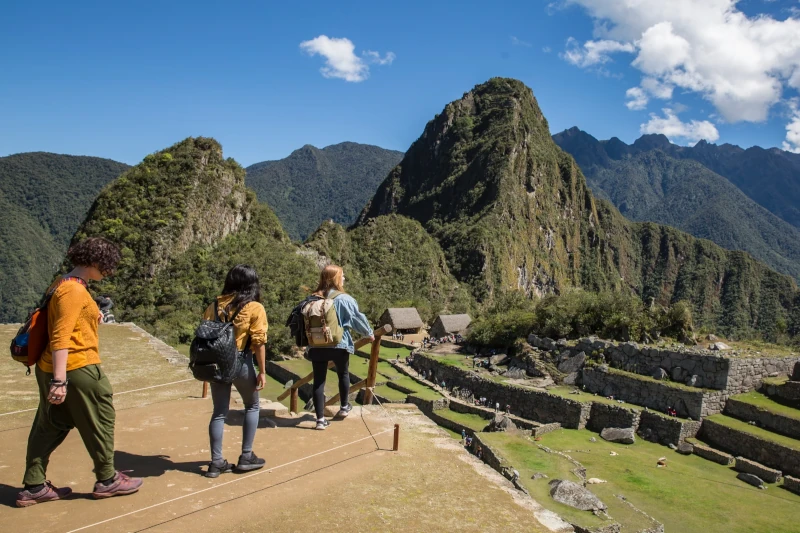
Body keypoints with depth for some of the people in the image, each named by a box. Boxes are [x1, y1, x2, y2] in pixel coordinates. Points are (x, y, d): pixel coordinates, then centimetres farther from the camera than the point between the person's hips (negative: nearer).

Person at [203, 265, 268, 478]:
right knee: (252, 406, 16)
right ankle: (246, 457, 17)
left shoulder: (215, 305, 5)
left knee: (219, 412, 12)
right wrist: (262, 371, -6)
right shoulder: (255, 308, -8)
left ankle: (216, 462, 14)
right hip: (241, 362, -4)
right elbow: (258, 342, -11)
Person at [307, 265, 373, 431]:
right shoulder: (344, 299, -11)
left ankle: (320, 419, 5)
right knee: (343, 374, 22)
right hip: (339, 345, -2)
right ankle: (344, 407, 36)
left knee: (319, 381, 5)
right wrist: (369, 333, 12)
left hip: (317, 346, 2)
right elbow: (358, 318, -5)